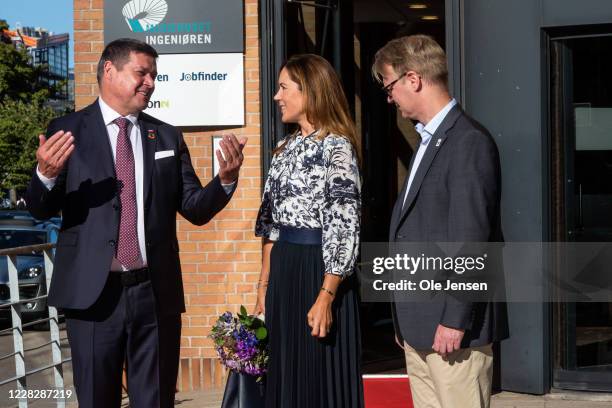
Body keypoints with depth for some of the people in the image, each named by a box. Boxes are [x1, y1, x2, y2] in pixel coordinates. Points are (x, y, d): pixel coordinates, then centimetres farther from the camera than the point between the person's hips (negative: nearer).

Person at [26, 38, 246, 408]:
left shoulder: (168, 137, 10)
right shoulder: (68, 131, 1)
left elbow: (196, 209, 9)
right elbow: (41, 210, -2)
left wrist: (226, 180, -10)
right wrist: (46, 175, -24)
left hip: (157, 294, 3)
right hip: (93, 293, -2)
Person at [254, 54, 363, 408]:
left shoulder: (336, 146, -11)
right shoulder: (287, 148, 13)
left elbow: (344, 226, -16)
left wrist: (326, 296, -21)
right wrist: (265, 284, 13)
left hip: (319, 270, -8)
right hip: (283, 271, 8)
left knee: (323, 375, 0)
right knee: (288, 372, 12)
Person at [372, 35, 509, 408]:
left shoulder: (469, 143, -14)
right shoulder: (429, 139, 17)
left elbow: (472, 237, -18)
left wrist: (455, 321, -19)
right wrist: (405, 320, 17)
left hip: (453, 325, -9)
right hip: (418, 327, 9)